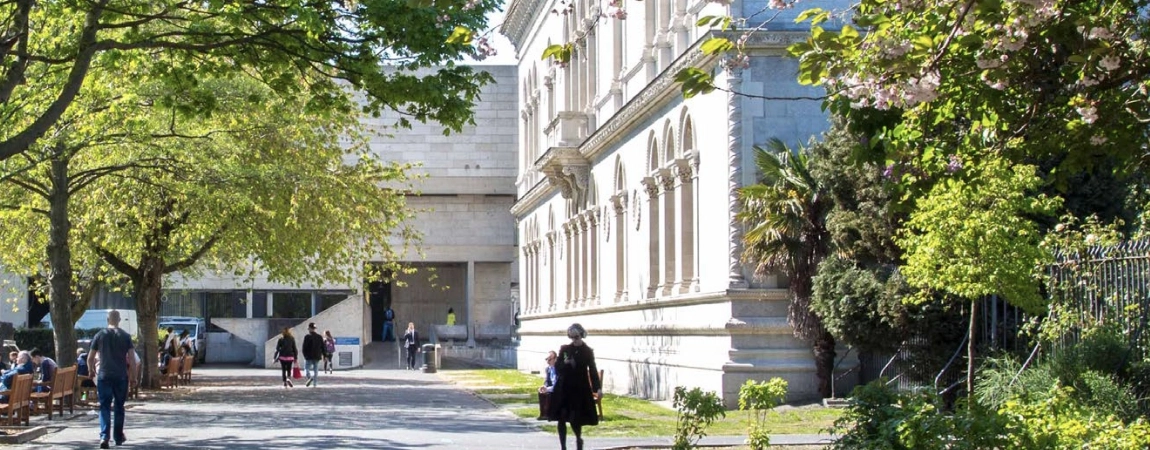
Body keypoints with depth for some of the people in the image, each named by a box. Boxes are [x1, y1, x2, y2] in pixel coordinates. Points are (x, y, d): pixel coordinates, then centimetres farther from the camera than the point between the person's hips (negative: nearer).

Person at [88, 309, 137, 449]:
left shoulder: (100, 335, 1)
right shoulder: (125, 336, 0)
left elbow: (90, 359, 4)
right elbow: (132, 360, -4)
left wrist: (93, 370, 20)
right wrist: (129, 372, 10)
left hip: (104, 376, 0)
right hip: (121, 376, 0)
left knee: (105, 407, 0)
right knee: (119, 406, 13)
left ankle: (104, 436, -16)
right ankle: (118, 437, 20)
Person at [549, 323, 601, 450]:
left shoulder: (588, 352, 0)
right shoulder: (564, 349, 5)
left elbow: (593, 371, 1)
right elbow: (557, 368, 5)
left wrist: (597, 388, -9)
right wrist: (564, 363, -16)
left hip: (580, 390, -2)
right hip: (563, 389, 2)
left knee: (575, 419, -5)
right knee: (561, 418, -1)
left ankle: (578, 438, 26)